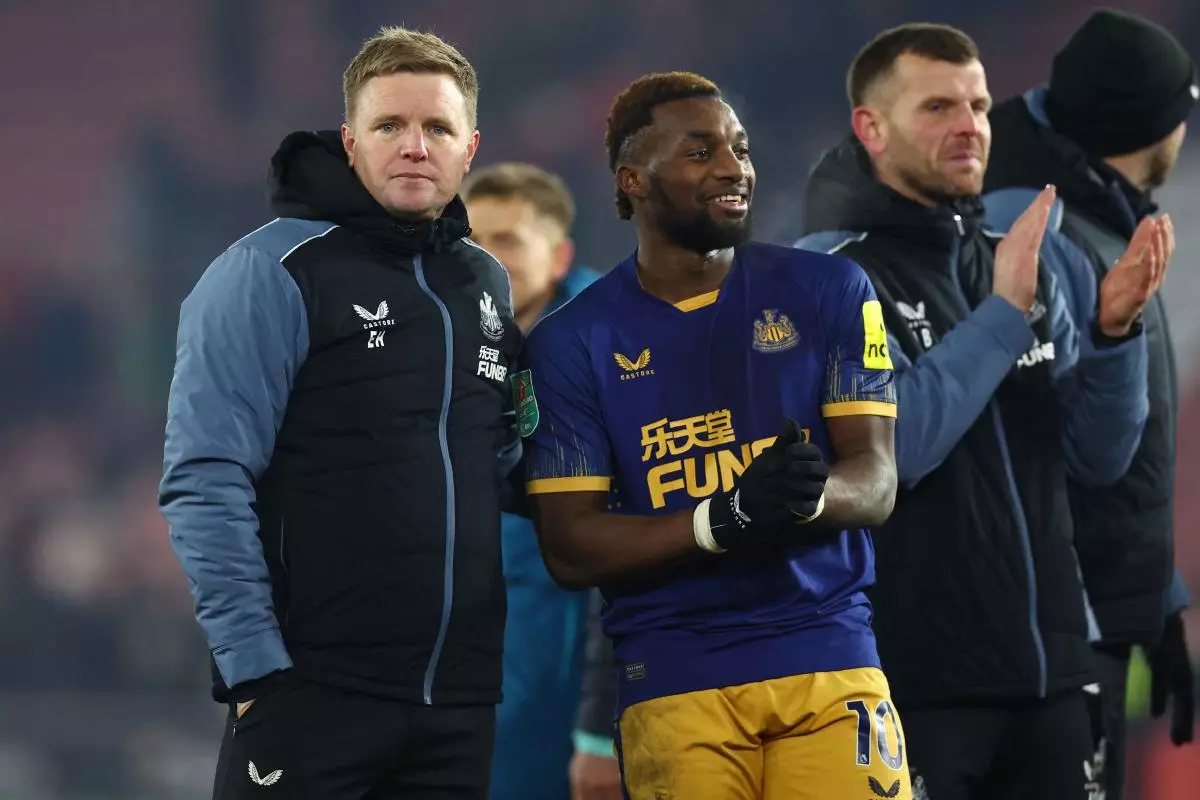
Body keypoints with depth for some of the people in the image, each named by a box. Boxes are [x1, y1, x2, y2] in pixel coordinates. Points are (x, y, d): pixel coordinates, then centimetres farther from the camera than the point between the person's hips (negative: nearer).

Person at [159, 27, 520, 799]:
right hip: (313, 697, -6)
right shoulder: (272, 272, -6)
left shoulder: (489, 286, 14)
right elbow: (206, 482, -11)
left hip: (460, 702, 6)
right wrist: (255, 666, -16)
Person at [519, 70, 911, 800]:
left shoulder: (828, 292, 7)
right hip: (675, 679, -1)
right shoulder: (574, 342, 3)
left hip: (827, 653, 1)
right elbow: (569, 548, -2)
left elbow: (875, 483, 2)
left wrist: (810, 494, -23)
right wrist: (725, 520, -17)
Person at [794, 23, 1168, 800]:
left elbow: (1098, 458, 9)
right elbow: (883, 450, -21)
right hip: (912, 684, -6)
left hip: (1046, 676, 6)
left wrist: (1115, 329, -6)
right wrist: (1003, 313, -19)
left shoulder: (1031, 260, 10)